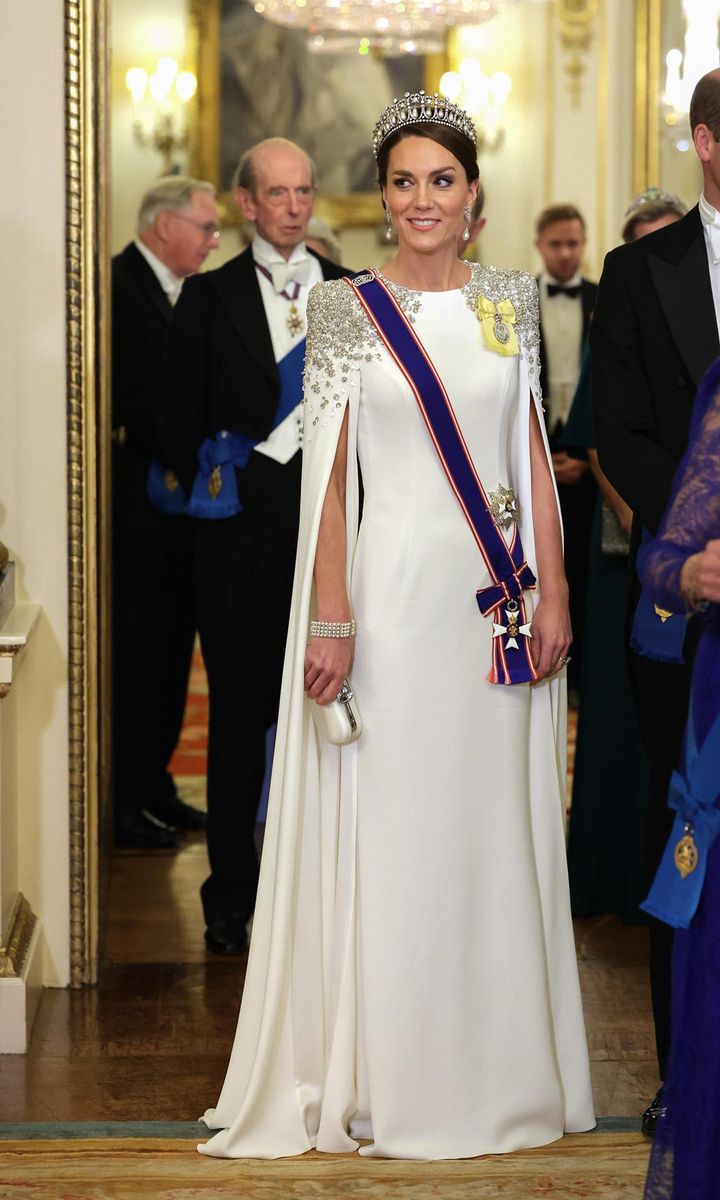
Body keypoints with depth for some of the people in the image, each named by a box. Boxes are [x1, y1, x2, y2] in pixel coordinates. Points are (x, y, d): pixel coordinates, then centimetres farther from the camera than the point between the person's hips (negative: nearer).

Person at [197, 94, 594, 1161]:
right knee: (393, 827, 1)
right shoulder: (349, 310, -2)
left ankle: (500, 1066, 22)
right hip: (397, 590, -3)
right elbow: (328, 474, -5)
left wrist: (554, 591, 2)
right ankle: (394, 1083, 12)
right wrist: (330, 621, -11)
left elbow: (535, 458, 9)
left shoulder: (510, 301, 8)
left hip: (503, 597, 4)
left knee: (500, 827, 9)